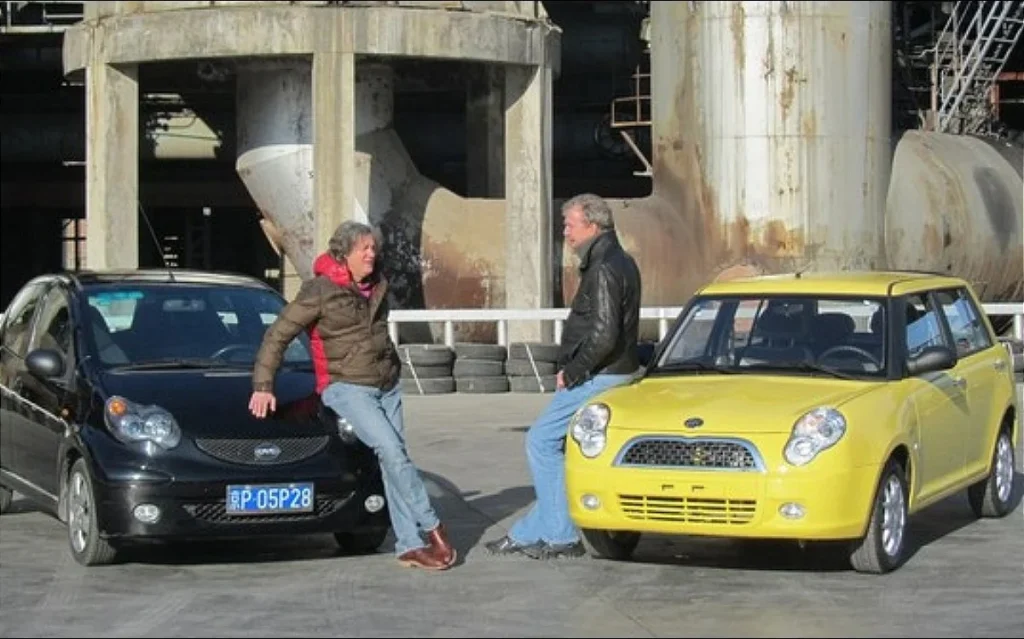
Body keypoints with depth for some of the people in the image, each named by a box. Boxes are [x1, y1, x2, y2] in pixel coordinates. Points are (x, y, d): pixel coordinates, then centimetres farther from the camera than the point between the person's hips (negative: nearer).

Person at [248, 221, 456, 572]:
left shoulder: (377, 285, 7)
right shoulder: (320, 290, -11)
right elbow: (277, 335, -9)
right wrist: (263, 386, -14)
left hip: (387, 385, 6)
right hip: (347, 387, -6)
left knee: (393, 458, 4)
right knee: (391, 450, -20)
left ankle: (409, 545, 6)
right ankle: (432, 526, -11)